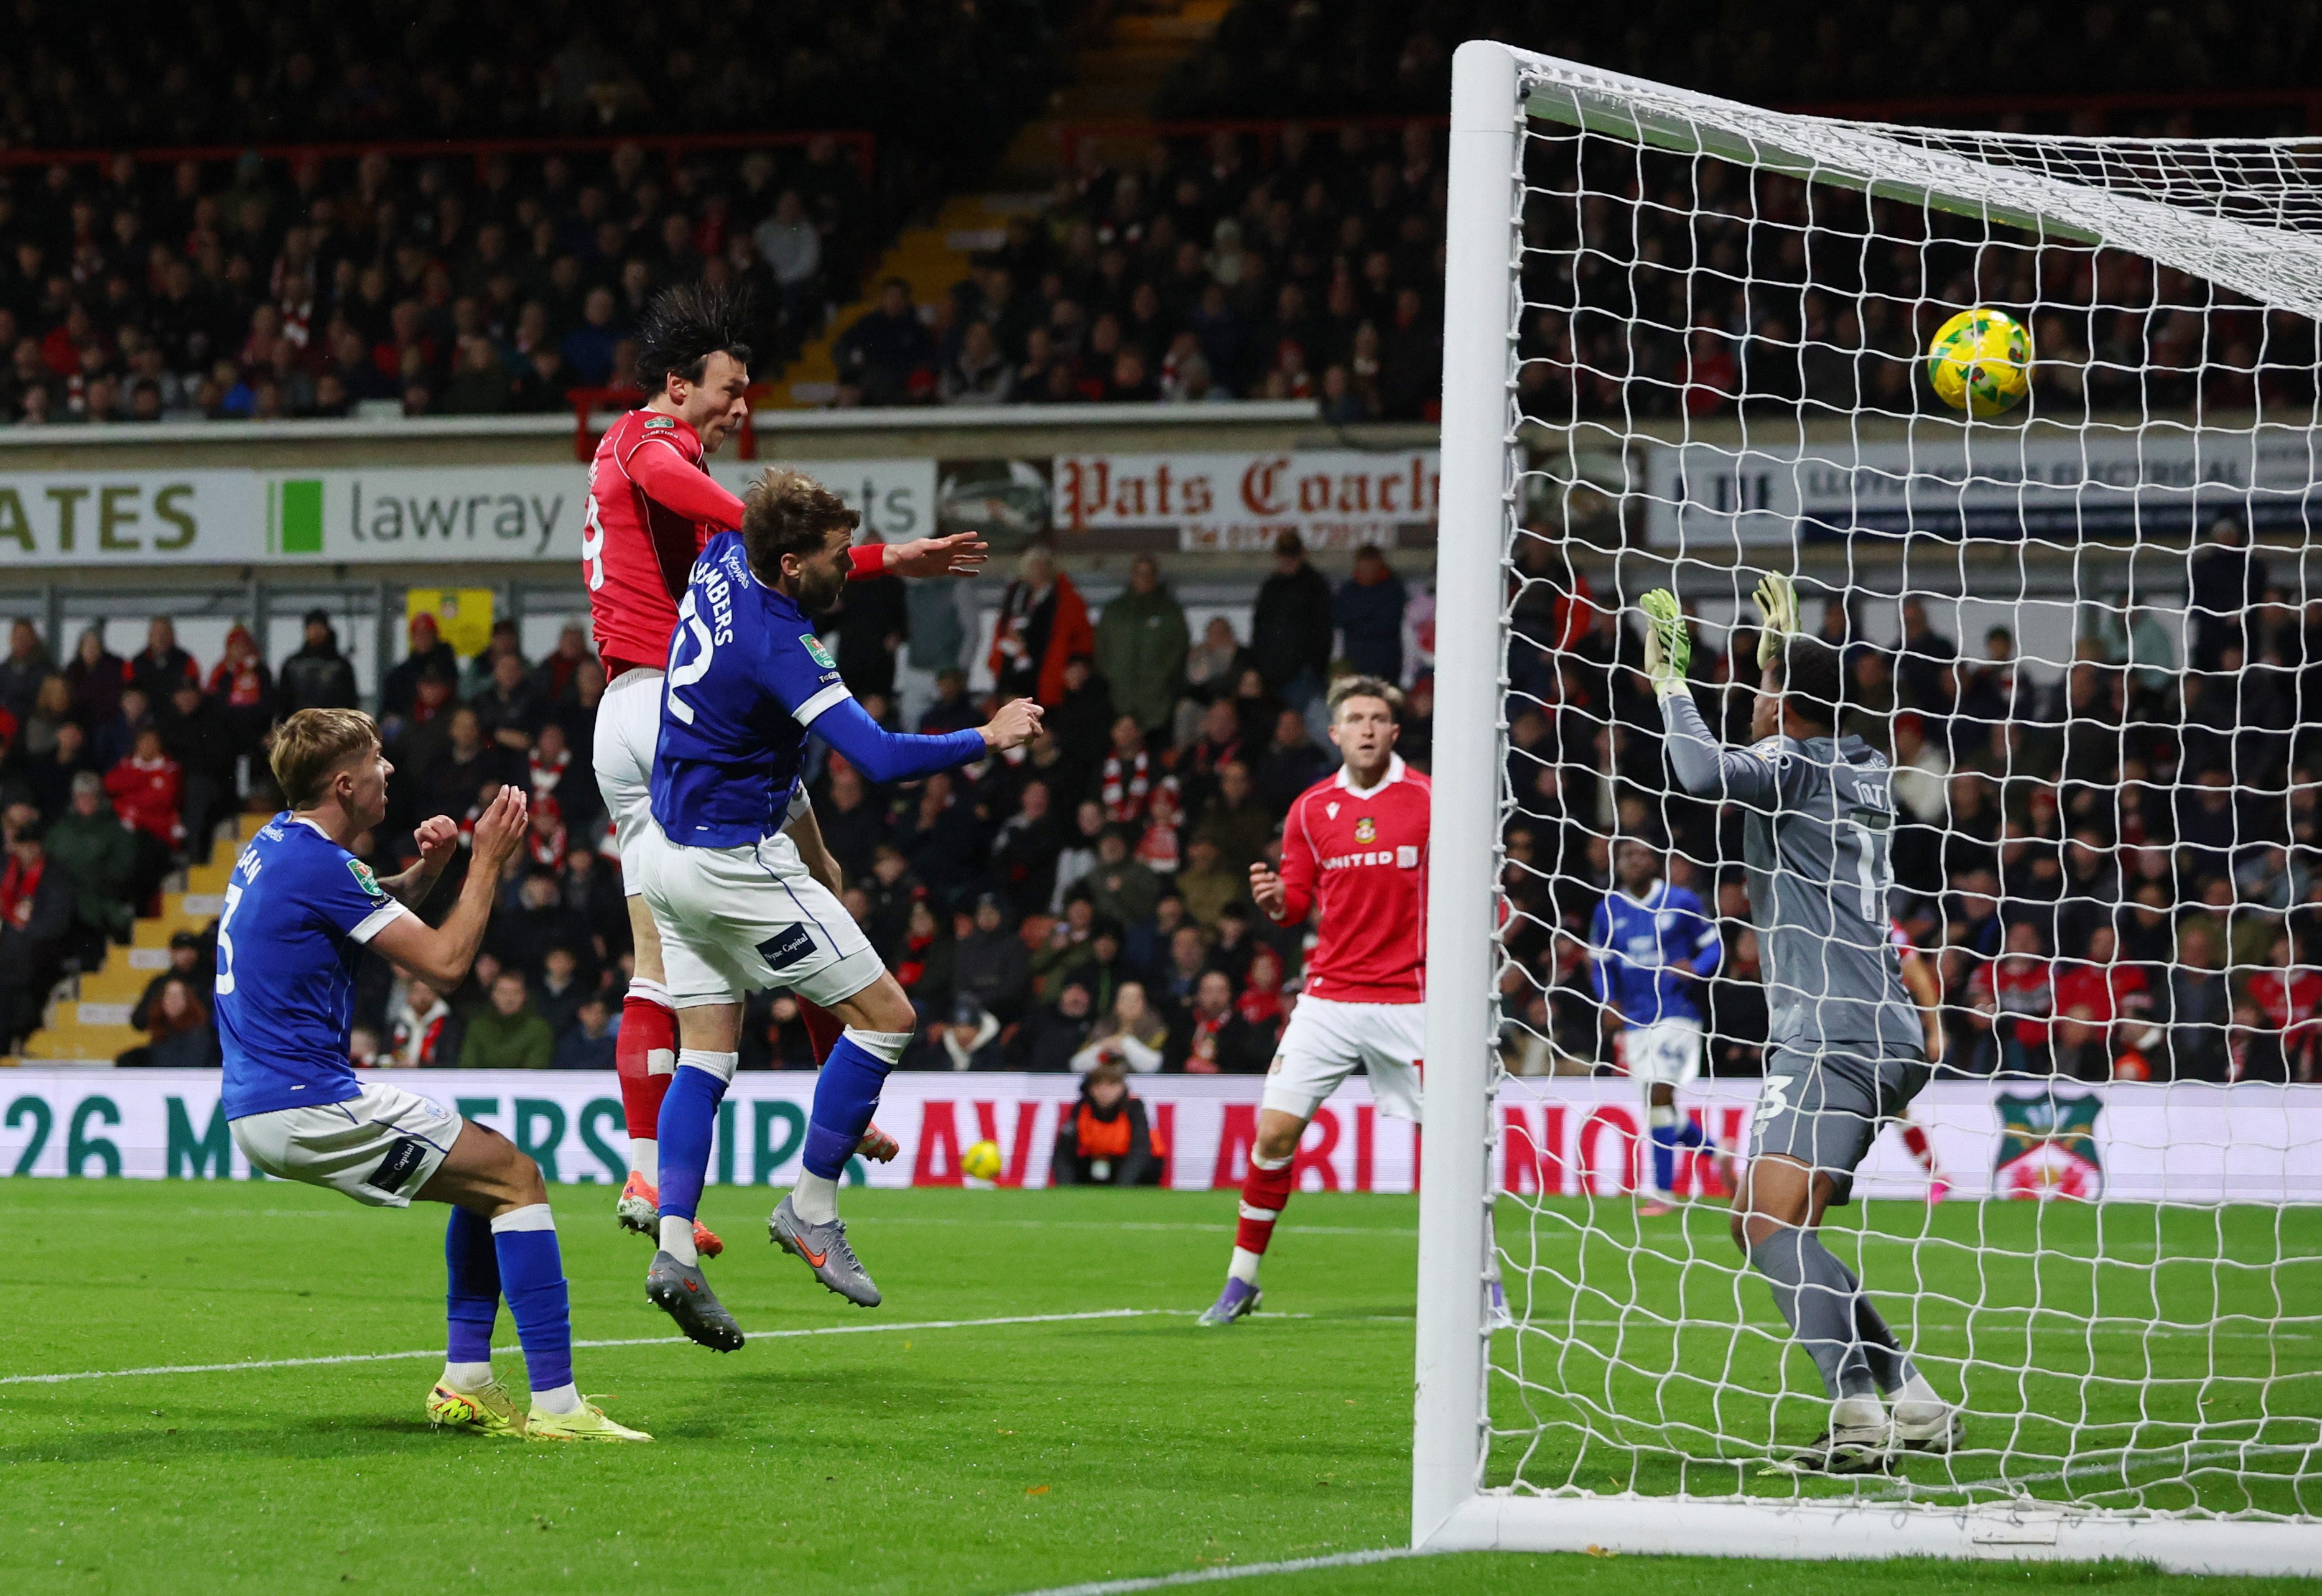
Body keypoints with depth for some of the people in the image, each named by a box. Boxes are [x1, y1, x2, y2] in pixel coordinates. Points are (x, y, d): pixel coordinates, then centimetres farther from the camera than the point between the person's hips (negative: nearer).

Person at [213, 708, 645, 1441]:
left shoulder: (277, 844, 13)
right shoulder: (315, 863, -17)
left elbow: (373, 906, 31)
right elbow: (444, 963, -15)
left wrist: (426, 870, 10)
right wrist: (487, 864, -5)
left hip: (257, 1108, 10)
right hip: (307, 1104, -10)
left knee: (490, 1168, 19)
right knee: (515, 1176, -6)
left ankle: (466, 1381, 14)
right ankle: (555, 1402, -14)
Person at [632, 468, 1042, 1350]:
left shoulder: (723, 561, -1)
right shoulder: (777, 644, -25)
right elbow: (880, 757, -30)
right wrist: (987, 738, -17)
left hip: (672, 850, 9)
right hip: (739, 863, -9)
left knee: (706, 1054, 9)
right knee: (886, 1015, 0)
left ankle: (674, 1248, -1)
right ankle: (811, 1210, 3)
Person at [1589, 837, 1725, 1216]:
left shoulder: (1681, 903, -1)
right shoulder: (1608, 911, 8)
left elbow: (1713, 945, 5)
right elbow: (1600, 961, 18)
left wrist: (1695, 969, -15)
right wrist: (1608, 1001, 2)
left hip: (1676, 1011, -5)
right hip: (1635, 1020, 5)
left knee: (1659, 1095, -16)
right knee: (1659, 1103, 7)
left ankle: (1662, 1191, -11)